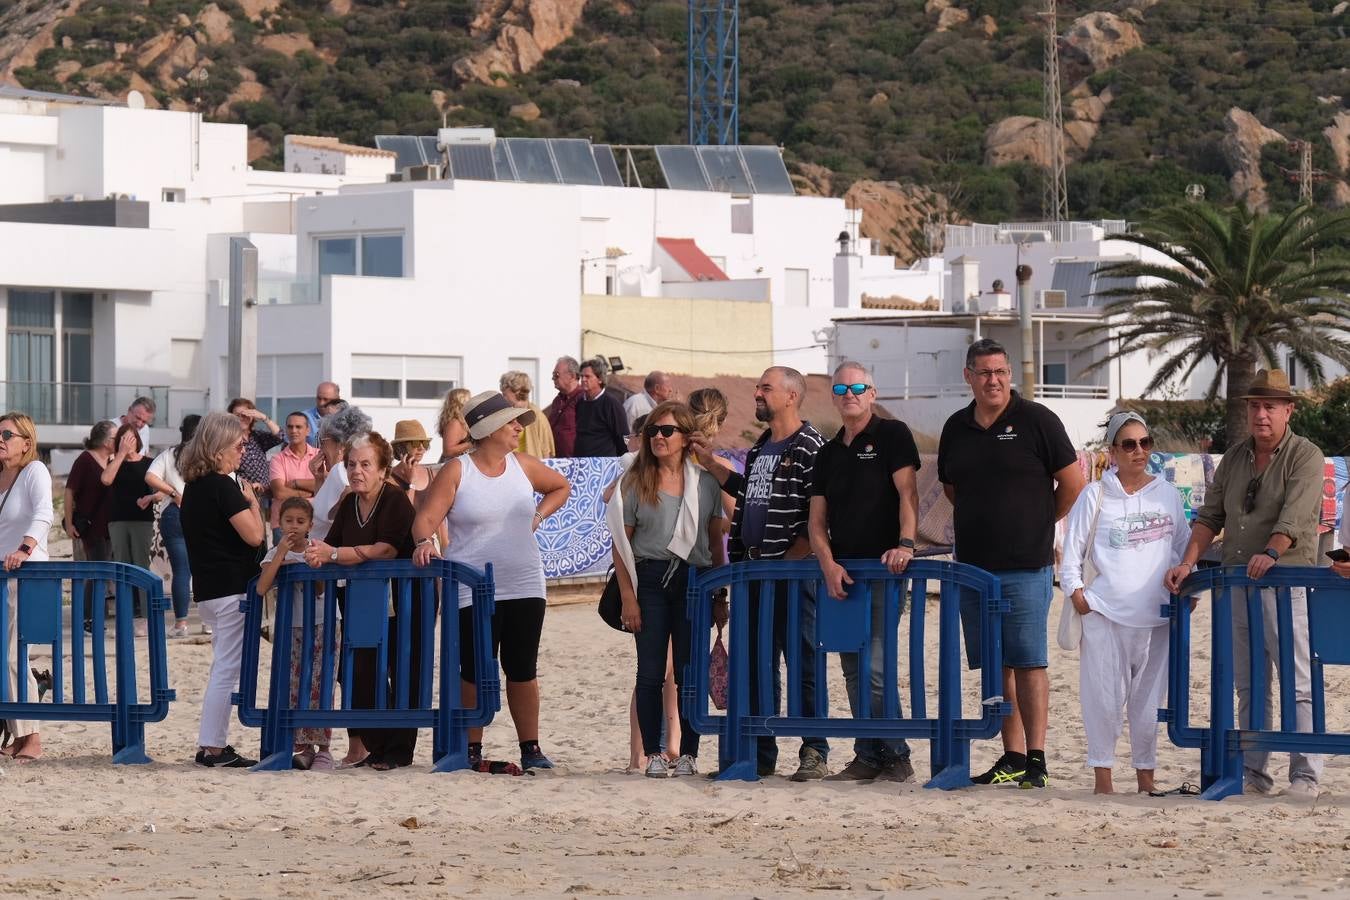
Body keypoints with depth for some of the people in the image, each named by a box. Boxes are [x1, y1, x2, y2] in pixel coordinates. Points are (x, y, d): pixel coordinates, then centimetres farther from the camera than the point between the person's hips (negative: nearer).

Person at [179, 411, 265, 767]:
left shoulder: (194, 486, 12)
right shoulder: (223, 487, -16)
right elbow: (254, 535, -17)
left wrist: (244, 499, 18)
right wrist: (252, 501, -3)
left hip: (207, 587, 10)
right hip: (232, 588, -10)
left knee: (223, 668, 16)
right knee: (227, 668, -5)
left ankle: (211, 745, 17)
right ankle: (214, 748, -5)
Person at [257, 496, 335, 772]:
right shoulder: (275, 553, 1)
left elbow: (321, 588, -9)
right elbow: (261, 588, -15)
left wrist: (297, 566, -17)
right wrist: (281, 554, -18)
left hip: (321, 626, -2)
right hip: (292, 627, 2)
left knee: (318, 687, -9)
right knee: (294, 689, 1)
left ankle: (323, 750, -7)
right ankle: (304, 749, 9)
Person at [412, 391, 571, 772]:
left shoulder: (522, 466, 7)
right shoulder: (457, 472, -6)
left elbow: (561, 487, 25)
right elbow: (426, 518, -13)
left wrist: (537, 517, 10)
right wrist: (425, 541, -33)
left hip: (524, 587, 4)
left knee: (523, 670, 7)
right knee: (475, 672, 0)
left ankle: (530, 748, 13)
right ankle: (473, 750, 9)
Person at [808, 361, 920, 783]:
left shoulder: (892, 435, 0)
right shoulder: (828, 453, 17)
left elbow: (907, 493, -11)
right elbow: (817, 519, 12)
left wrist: (905, 544, -26)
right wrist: (829, 565, -5)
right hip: (841, 574, 7)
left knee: (875, 667, -13)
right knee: (853, 671, 7)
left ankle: (897, 757, -6)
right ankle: (868, 757, 12)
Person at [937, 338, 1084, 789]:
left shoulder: (1037, 421, -4)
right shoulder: (956, 428, 11)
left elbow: (1072, 484, 0)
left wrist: (1038, 525, 8)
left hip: (1026, 566, -5)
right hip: (973, 564, 5)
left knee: (1028, 662, -7)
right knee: (995, 666, 7)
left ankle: (1035, 760, -5)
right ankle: (1011, 759, 11)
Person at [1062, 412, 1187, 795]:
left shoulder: (1167, 495, 10)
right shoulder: (1095, 496, 2)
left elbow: (1183, 549, 18)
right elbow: (1071, 552, 5)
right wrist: (1076, 592, -5)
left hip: (1156, 615, 2)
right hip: (1106, 612, -2)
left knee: (1148, 698, 6)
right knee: (1104, 696, -3)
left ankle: (1145, 775, 15)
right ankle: (1102, 775, 5)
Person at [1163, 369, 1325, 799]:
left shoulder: (1305, 456, -4)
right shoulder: (1234, 459, 16)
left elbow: (1295, 515, -18)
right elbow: (1210, 517, 14)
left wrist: (1271, 553, -34)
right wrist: (1188, 563, 1)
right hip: (1238, 583, 6)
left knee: (1298, 683, -6)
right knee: (1249, 686, 9)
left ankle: (1305, 775, -4)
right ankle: (1253, 774, 13)